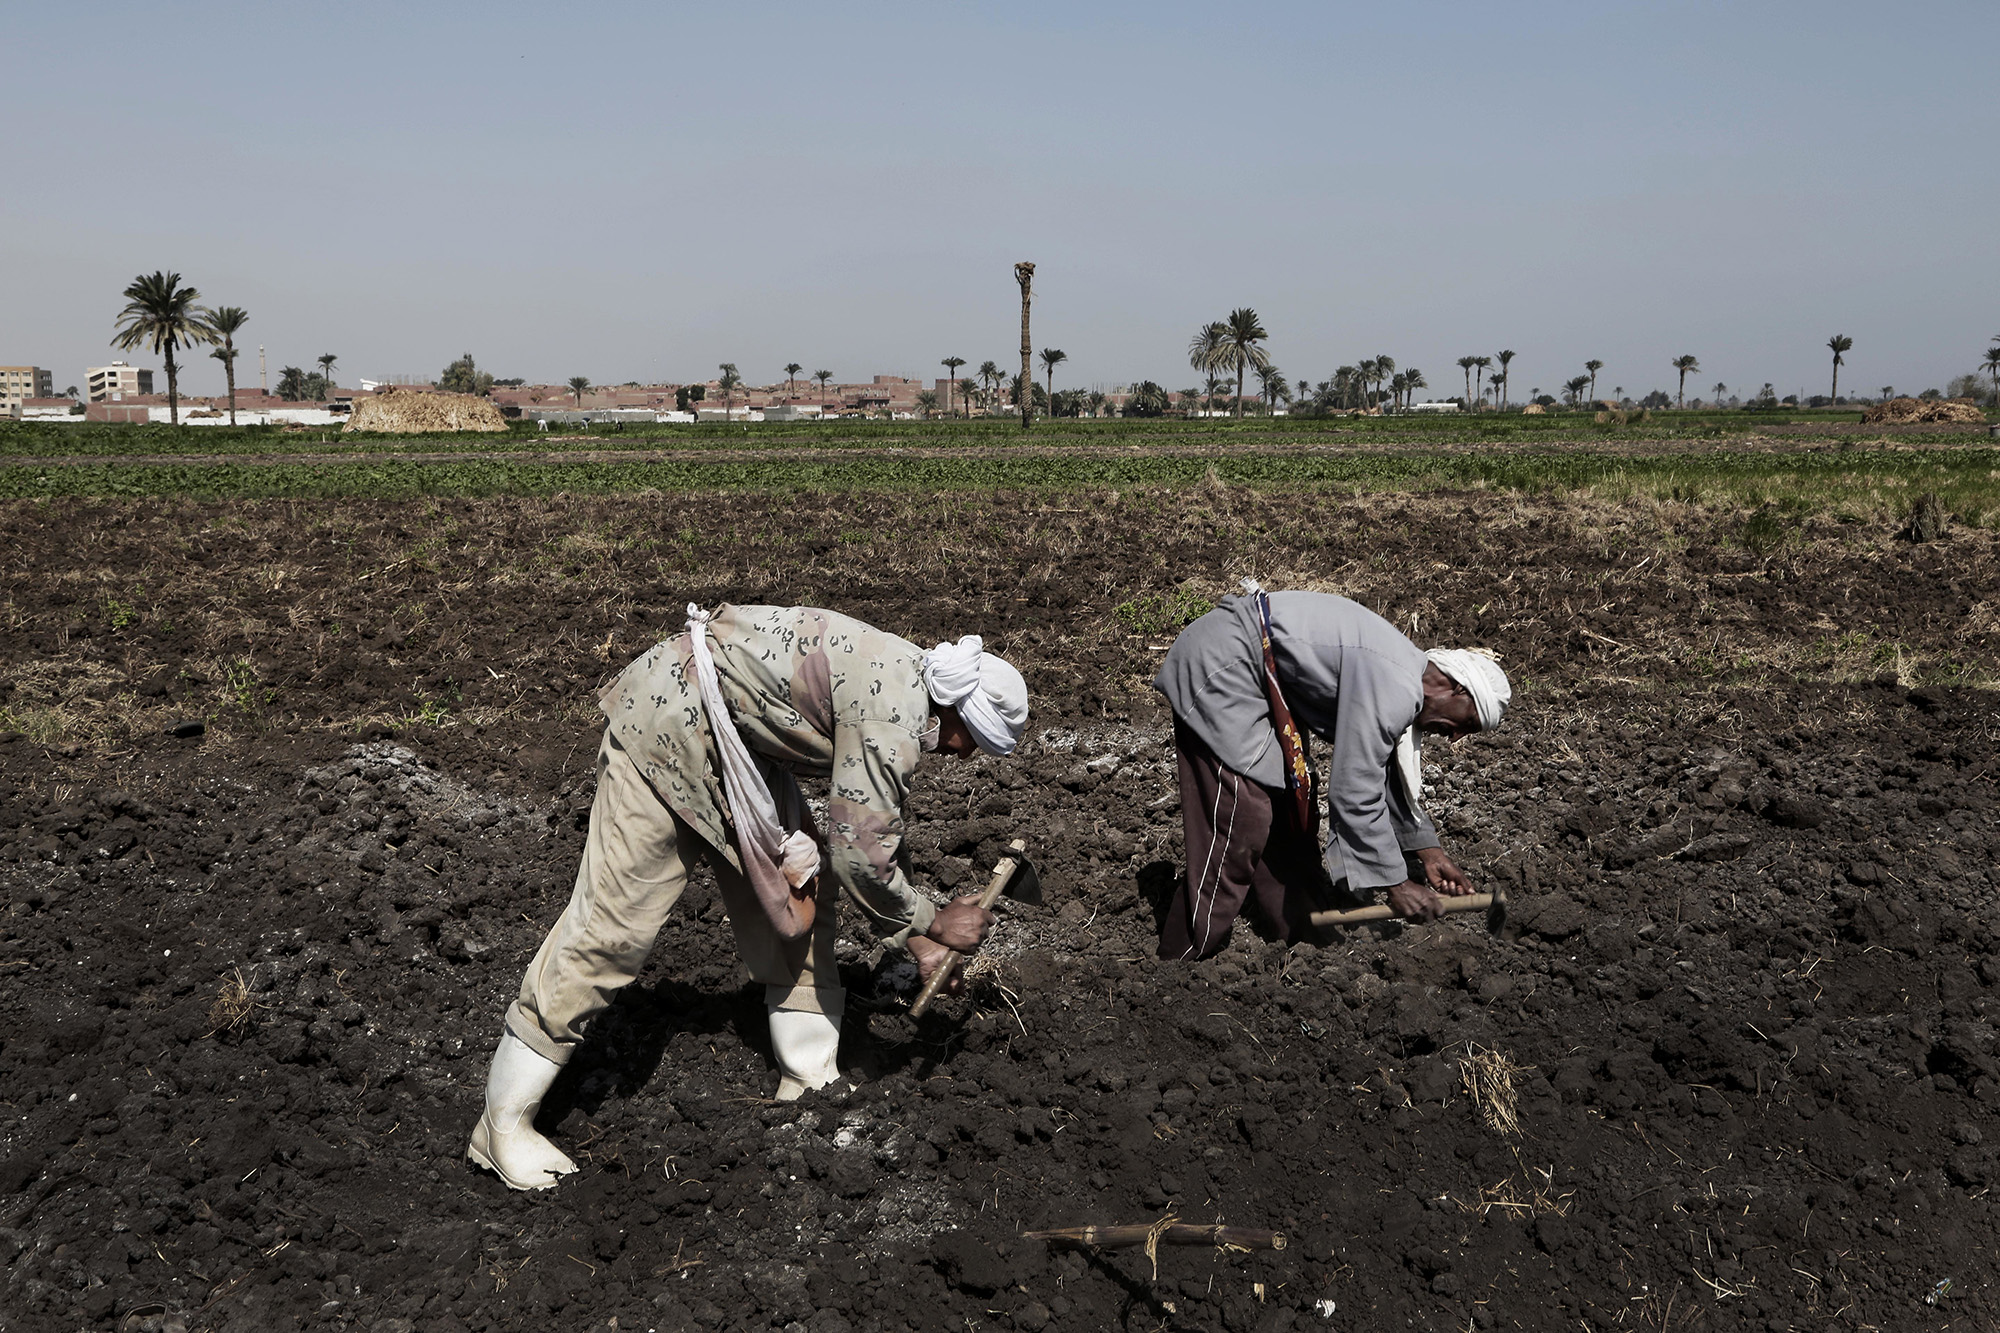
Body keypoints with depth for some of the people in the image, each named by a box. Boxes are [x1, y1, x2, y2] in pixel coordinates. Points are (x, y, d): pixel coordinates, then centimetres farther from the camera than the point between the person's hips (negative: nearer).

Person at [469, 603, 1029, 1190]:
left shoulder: (903, 683, 6)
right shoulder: (893, 712, -25)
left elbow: (866, 828, 17)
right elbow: (859, 856, -23)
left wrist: (915, 942, 18)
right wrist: (935, 924, -7)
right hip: (668, 724, -10)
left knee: (800, 890, 9)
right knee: (612, 922, -9)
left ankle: (810, 1085, 21)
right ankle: (504, 1124, 1)